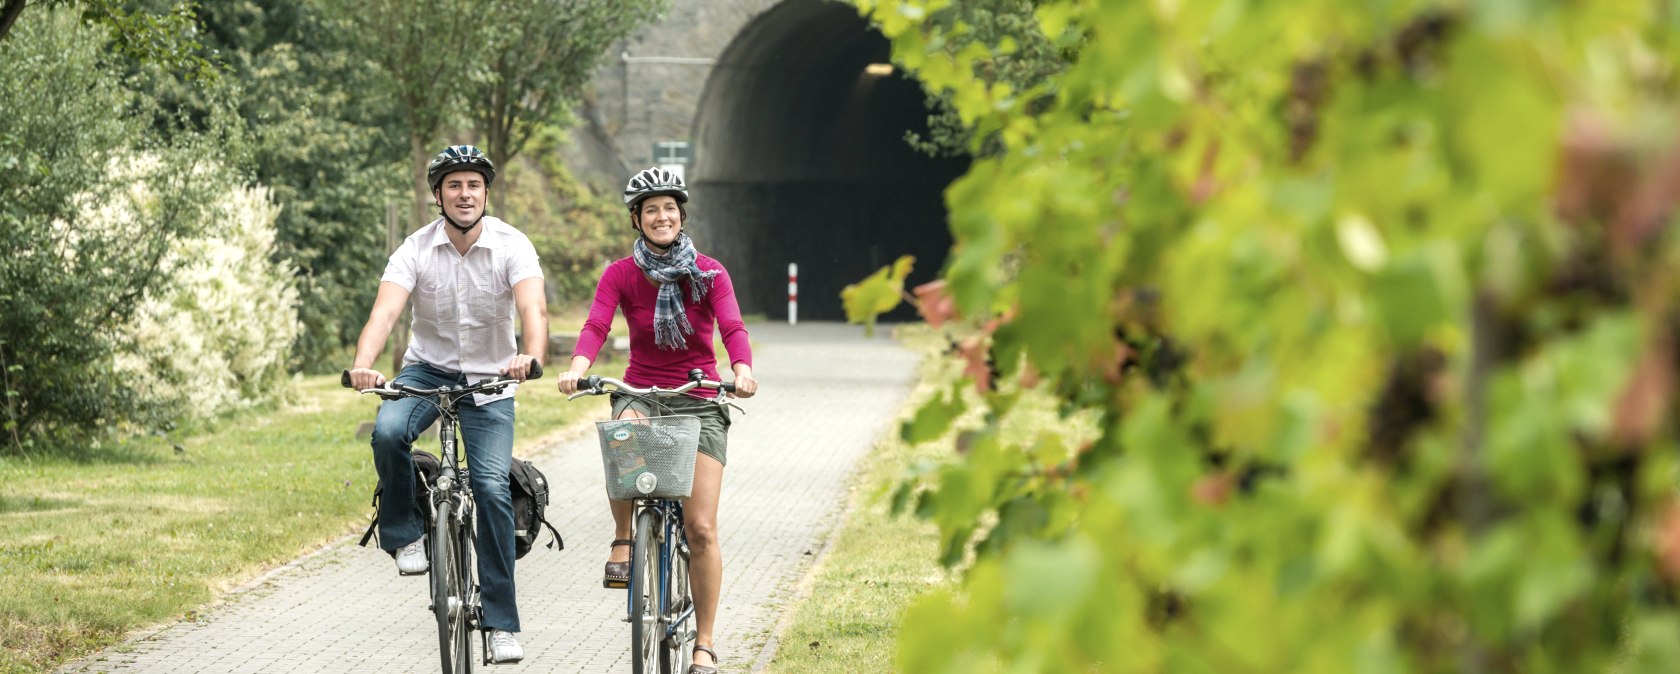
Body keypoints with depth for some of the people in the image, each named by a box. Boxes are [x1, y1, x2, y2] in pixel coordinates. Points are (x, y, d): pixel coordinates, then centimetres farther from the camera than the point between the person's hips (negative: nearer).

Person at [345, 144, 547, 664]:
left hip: (489, 379, -1)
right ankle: (405, 534, -7)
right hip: (428, 368, 1)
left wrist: (531, 356, -53)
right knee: (387, 431, -32)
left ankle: (501, 622, -6)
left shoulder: (511, 246, -15)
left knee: (492, 487, -14)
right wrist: (363, 366, -48)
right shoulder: (416, 250, -13)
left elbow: (534, 307, -31)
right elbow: (385, 311, -27)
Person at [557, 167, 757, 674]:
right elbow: (596, 326, -15)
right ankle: (623, 540, -15)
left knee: (701, 527, -10)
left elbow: (732, 327, -16)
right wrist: (577, 369, -36)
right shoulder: (621, 275, -1)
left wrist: (743, 370, -37)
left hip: (699, 400, 0)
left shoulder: (709, 273, -2)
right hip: (641, 395, 0)